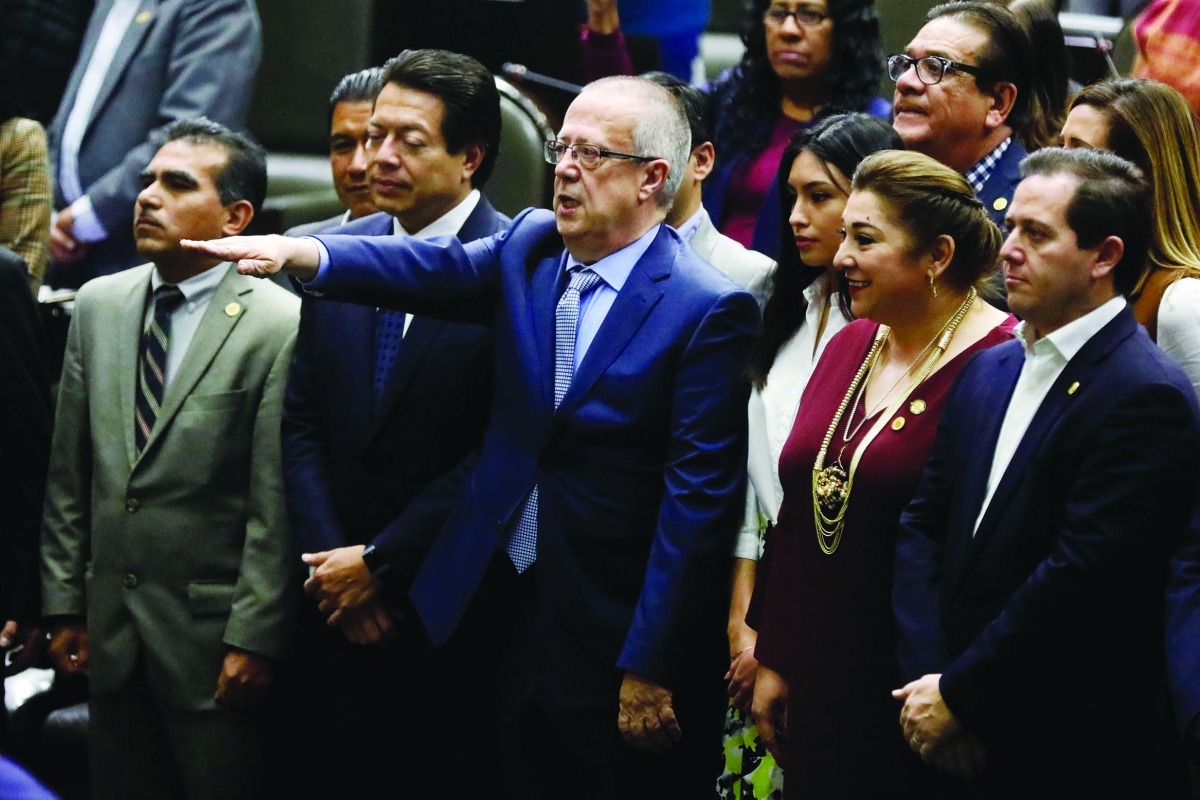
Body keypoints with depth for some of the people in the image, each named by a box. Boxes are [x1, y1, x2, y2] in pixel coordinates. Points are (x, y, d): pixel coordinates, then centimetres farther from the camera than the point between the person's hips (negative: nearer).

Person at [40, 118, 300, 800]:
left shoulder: (282, 326, -10)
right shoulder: (99, 305, 8)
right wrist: (65, 604, 8)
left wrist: (254, 639, -14)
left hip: (215, 639, -5)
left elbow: (277, 507, -12)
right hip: (111, 634, 6)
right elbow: (70, 475, 11)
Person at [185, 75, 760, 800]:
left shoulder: (708, 311, -12)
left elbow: (697, 497, -14)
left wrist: (651, 671, -17)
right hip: (498, 613, 6)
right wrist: (297, 253, -28)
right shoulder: (530, 247, 8)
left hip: (606, 637, -5)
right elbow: (443, 271, -9)